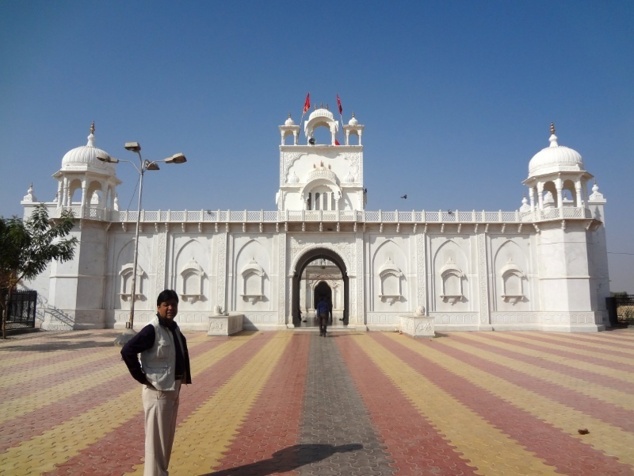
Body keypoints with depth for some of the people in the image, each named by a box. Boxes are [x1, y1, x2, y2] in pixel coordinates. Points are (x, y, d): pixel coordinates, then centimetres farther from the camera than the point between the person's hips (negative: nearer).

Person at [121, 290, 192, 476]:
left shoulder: (174, 328, 8)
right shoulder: (152, 330, -18)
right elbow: (127, 351, -25)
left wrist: (184, 377, 11)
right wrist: (141, 377, -20)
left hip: (173, 389, 9)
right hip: (157, 390, -9)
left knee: (167, 436, 19)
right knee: (156, 437, 0)